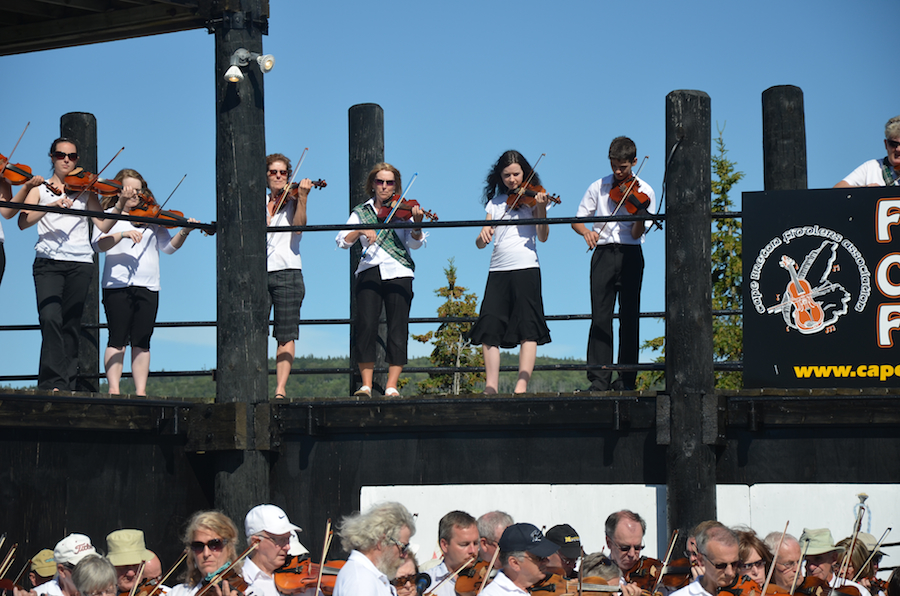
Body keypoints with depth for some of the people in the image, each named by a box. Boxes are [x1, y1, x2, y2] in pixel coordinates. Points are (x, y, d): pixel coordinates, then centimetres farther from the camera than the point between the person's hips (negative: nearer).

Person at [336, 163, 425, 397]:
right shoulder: (361, 212, 14)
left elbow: (415, 243, -4)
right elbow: (342, 241, 3)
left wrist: (417, 224, -24)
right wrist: (361, 231, -15)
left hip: (398, 273, -1)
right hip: (369, 272, 1)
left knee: (398, 329, -6)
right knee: (366, 325, -13)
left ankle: (392, 386, -3)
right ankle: (366, 385, -7)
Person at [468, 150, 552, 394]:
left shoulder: (532, 198, 5)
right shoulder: (495, 202, 16)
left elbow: (543, 237, -6)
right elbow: (480, 243, 10)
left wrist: (541, 210, -23)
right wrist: (483, 234, -14)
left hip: (526, 267, -4)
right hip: (497, 271, 4)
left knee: (527, 330, -9)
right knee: (489, 330, -4)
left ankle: (521, 387, -14)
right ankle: (491, 388, -4)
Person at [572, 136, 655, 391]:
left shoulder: (643, 191, 2)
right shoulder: (599, 188, 10)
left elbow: (636, 234, -5)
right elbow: (577, 219, 11)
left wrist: (641, 217, -26)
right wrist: (586, 232, -11)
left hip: (630, 255, -1)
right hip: (603, 253, 1)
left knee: (629, 317, -2)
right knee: (600, 317, -6)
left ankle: (626, 379, 1)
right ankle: (599, 378, -6)